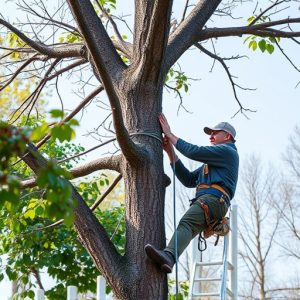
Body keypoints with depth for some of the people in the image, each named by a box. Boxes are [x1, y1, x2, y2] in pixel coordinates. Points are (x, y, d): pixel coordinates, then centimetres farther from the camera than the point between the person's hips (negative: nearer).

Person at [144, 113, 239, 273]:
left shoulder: (227, 151, 10)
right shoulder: (211, 162, 40)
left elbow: (194, 152, -3)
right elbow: (188, 180, 28)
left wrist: (170, 134, 4)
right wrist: (171, 153, 21)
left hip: (214, 197, -10)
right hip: (204, 199, 10)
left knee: (187, 223, -31)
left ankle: (169, 255, -55)